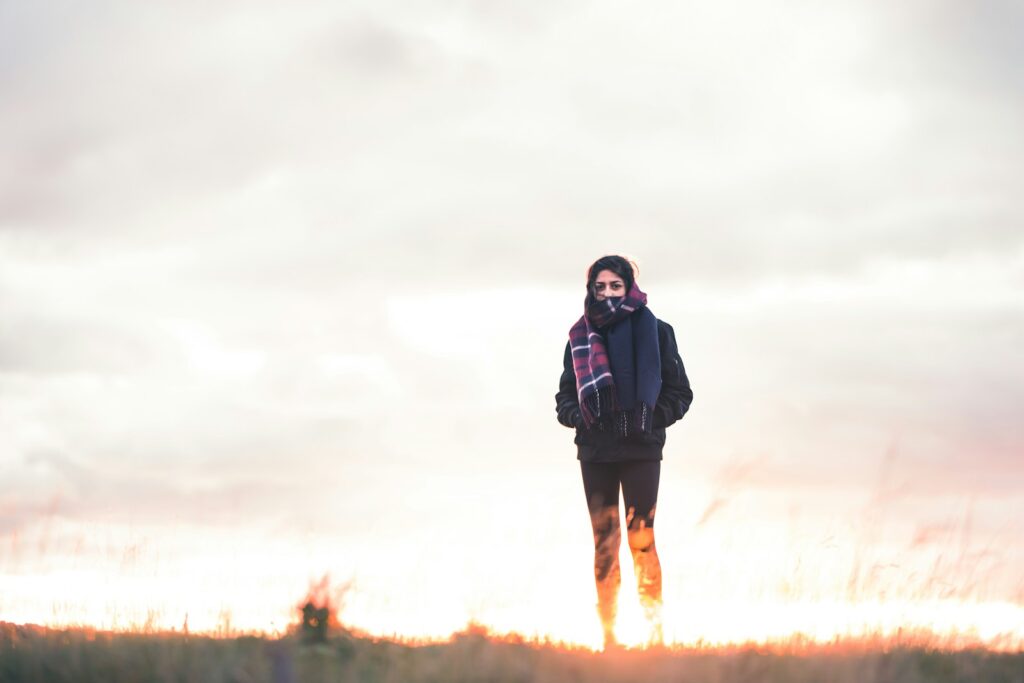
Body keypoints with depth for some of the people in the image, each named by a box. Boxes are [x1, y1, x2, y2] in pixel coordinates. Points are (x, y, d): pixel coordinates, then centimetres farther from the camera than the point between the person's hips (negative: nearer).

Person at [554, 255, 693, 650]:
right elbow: (565, 395, 15)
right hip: (595, 452, 3)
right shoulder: (580, 336, 8)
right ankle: (609, 635, 6)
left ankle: (654, 631, -4)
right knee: (604, 543, 4)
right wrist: (575, 416, -5)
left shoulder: (655, 331, 2)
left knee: (641, 538, -7)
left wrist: (653, 418, -9)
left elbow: (680, 392, 6)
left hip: (641, 450, -2)